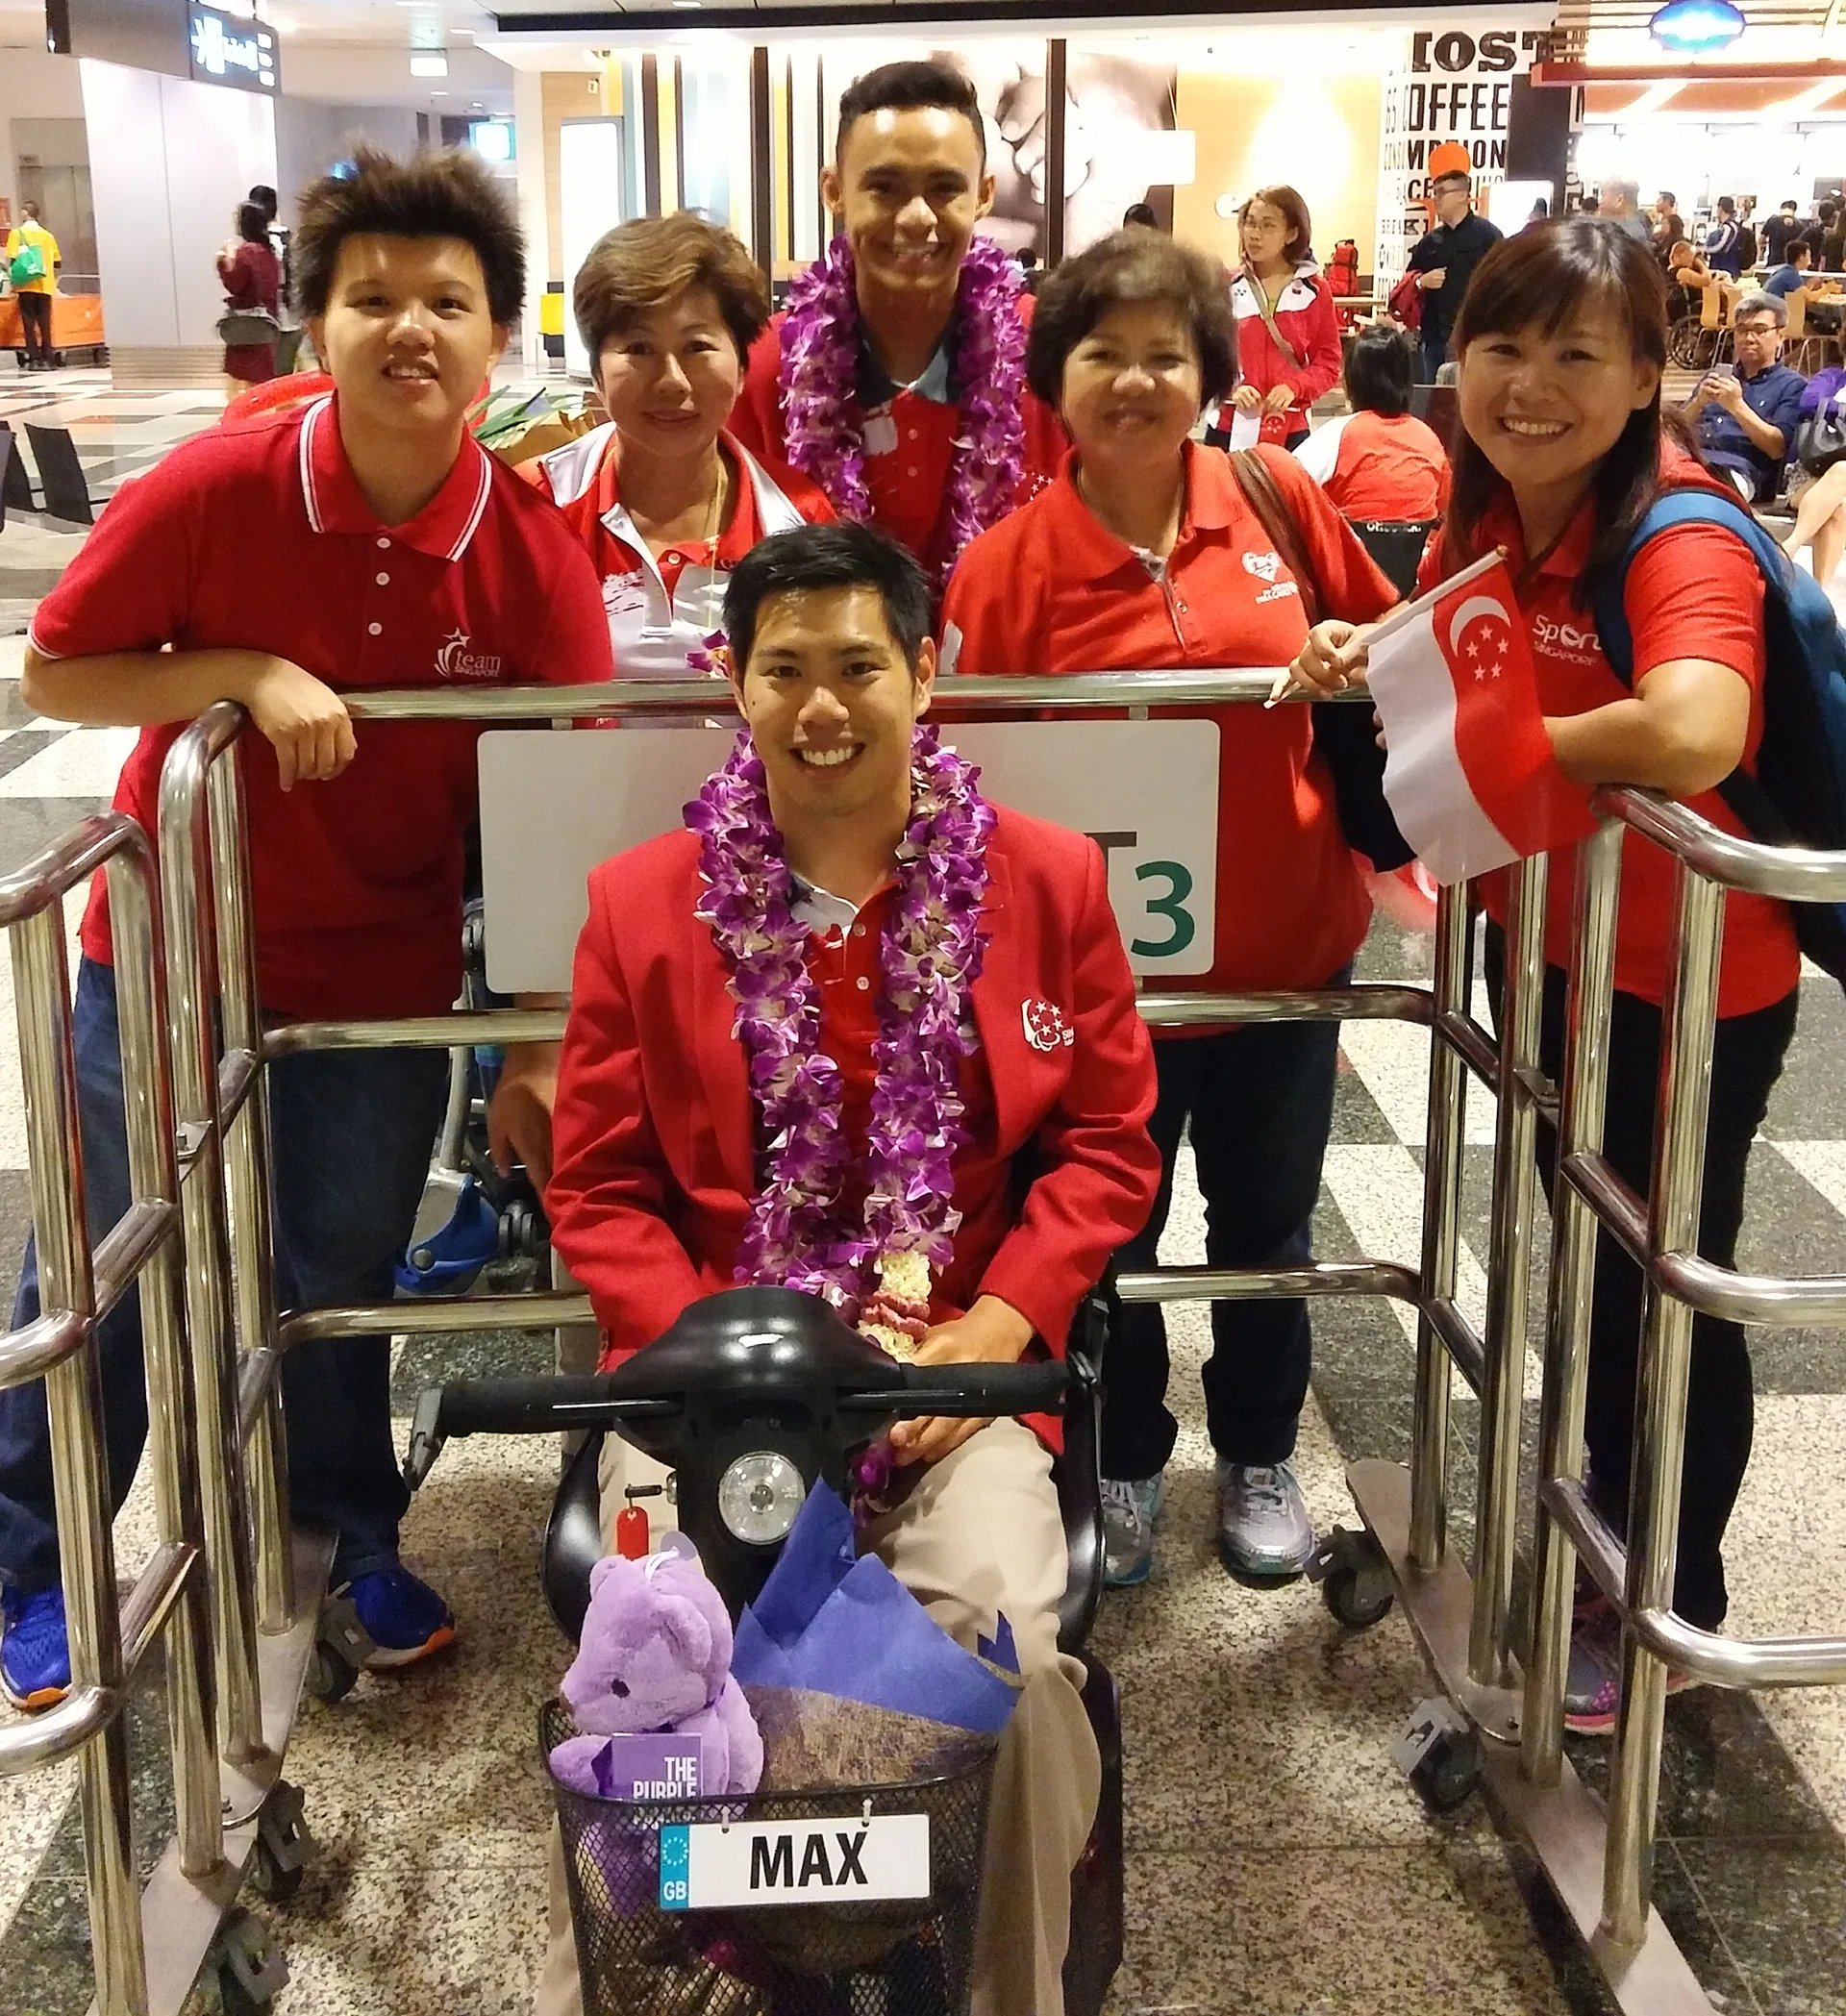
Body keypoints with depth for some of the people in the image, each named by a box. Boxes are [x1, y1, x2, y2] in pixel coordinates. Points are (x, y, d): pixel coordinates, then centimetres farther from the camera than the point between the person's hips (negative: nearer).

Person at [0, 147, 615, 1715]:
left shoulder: (535, 551, -15)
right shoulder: (213, 489, -20)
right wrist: (244, 672, -27)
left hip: (384, 979, 1)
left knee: (342, 1284, 18)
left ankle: (356, 1545, 41)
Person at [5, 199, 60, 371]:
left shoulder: (17, 233, -1)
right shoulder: (48, 235, 9)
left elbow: (12, 261, -8)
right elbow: (57, 263, 9)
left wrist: (14, 283, -1)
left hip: (26, 286, -3)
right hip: (45, 286, 3)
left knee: (29, 324, 1)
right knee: (45, 324, 4)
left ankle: (34, 360, -3)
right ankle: (46, 360, 0)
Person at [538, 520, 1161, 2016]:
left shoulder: (1048, 882, 4)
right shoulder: (642, 903, 4)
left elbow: (1108, 1143, 6)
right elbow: (599, 1188, 5)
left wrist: (994, 1328, -8)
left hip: (957, 1367, 0)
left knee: (1014, 1645, -23)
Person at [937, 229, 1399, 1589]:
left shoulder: (1277, 498, -7)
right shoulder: (1009, 564, -13)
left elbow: (1386, 638, 9)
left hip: (1287, 936, 2)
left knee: (1267, 1222, 19)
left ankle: (1261, 1457, 41)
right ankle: (1123, 1465, 39)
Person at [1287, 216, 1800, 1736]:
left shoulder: (1681, 537, -28)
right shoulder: (1485, 516, -5)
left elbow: (1691, 734, -48)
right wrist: (1373, 661, -8)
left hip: (1689, 976, -8)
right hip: (1543, 941, 8)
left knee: (1669, 1291, 9)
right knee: (1587, 1255, 24)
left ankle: (1672, 1608, 32)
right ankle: (1608, 1534, 48)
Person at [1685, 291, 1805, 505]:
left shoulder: (1792, 385, 15)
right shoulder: (1716, 378, 33)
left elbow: (1777, 448, 0)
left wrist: (1737, 406, -9)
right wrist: (1698, 402, 1)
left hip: (1738, 469, -4)